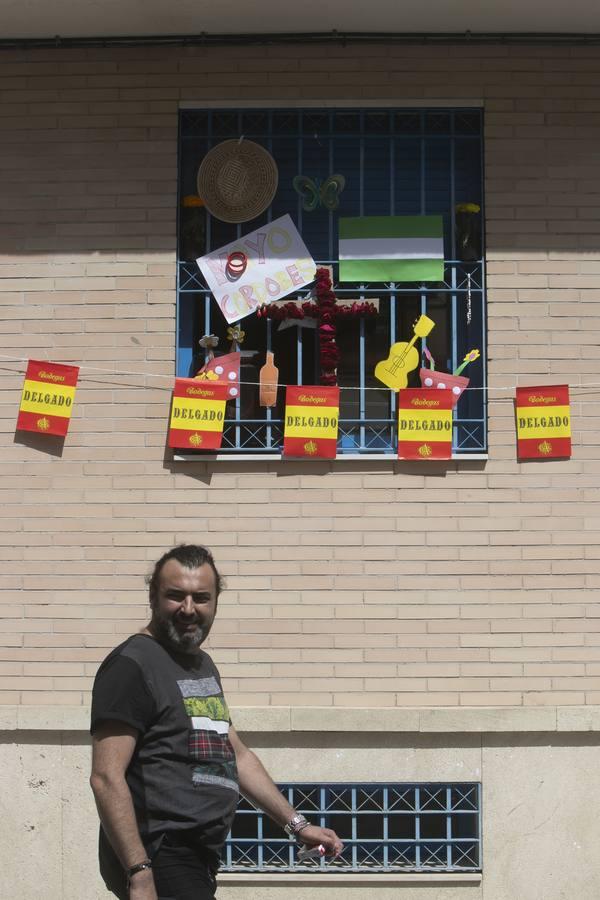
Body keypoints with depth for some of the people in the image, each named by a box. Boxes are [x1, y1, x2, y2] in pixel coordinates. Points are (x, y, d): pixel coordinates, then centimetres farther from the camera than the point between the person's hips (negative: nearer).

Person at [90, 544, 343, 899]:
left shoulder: (203, 664, 18)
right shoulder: (132, 665, -11)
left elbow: (238, 755, 27)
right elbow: (107, 777, -18)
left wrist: (297, 824, 22)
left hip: (196, 862, 9)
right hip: (157, 858, -9)